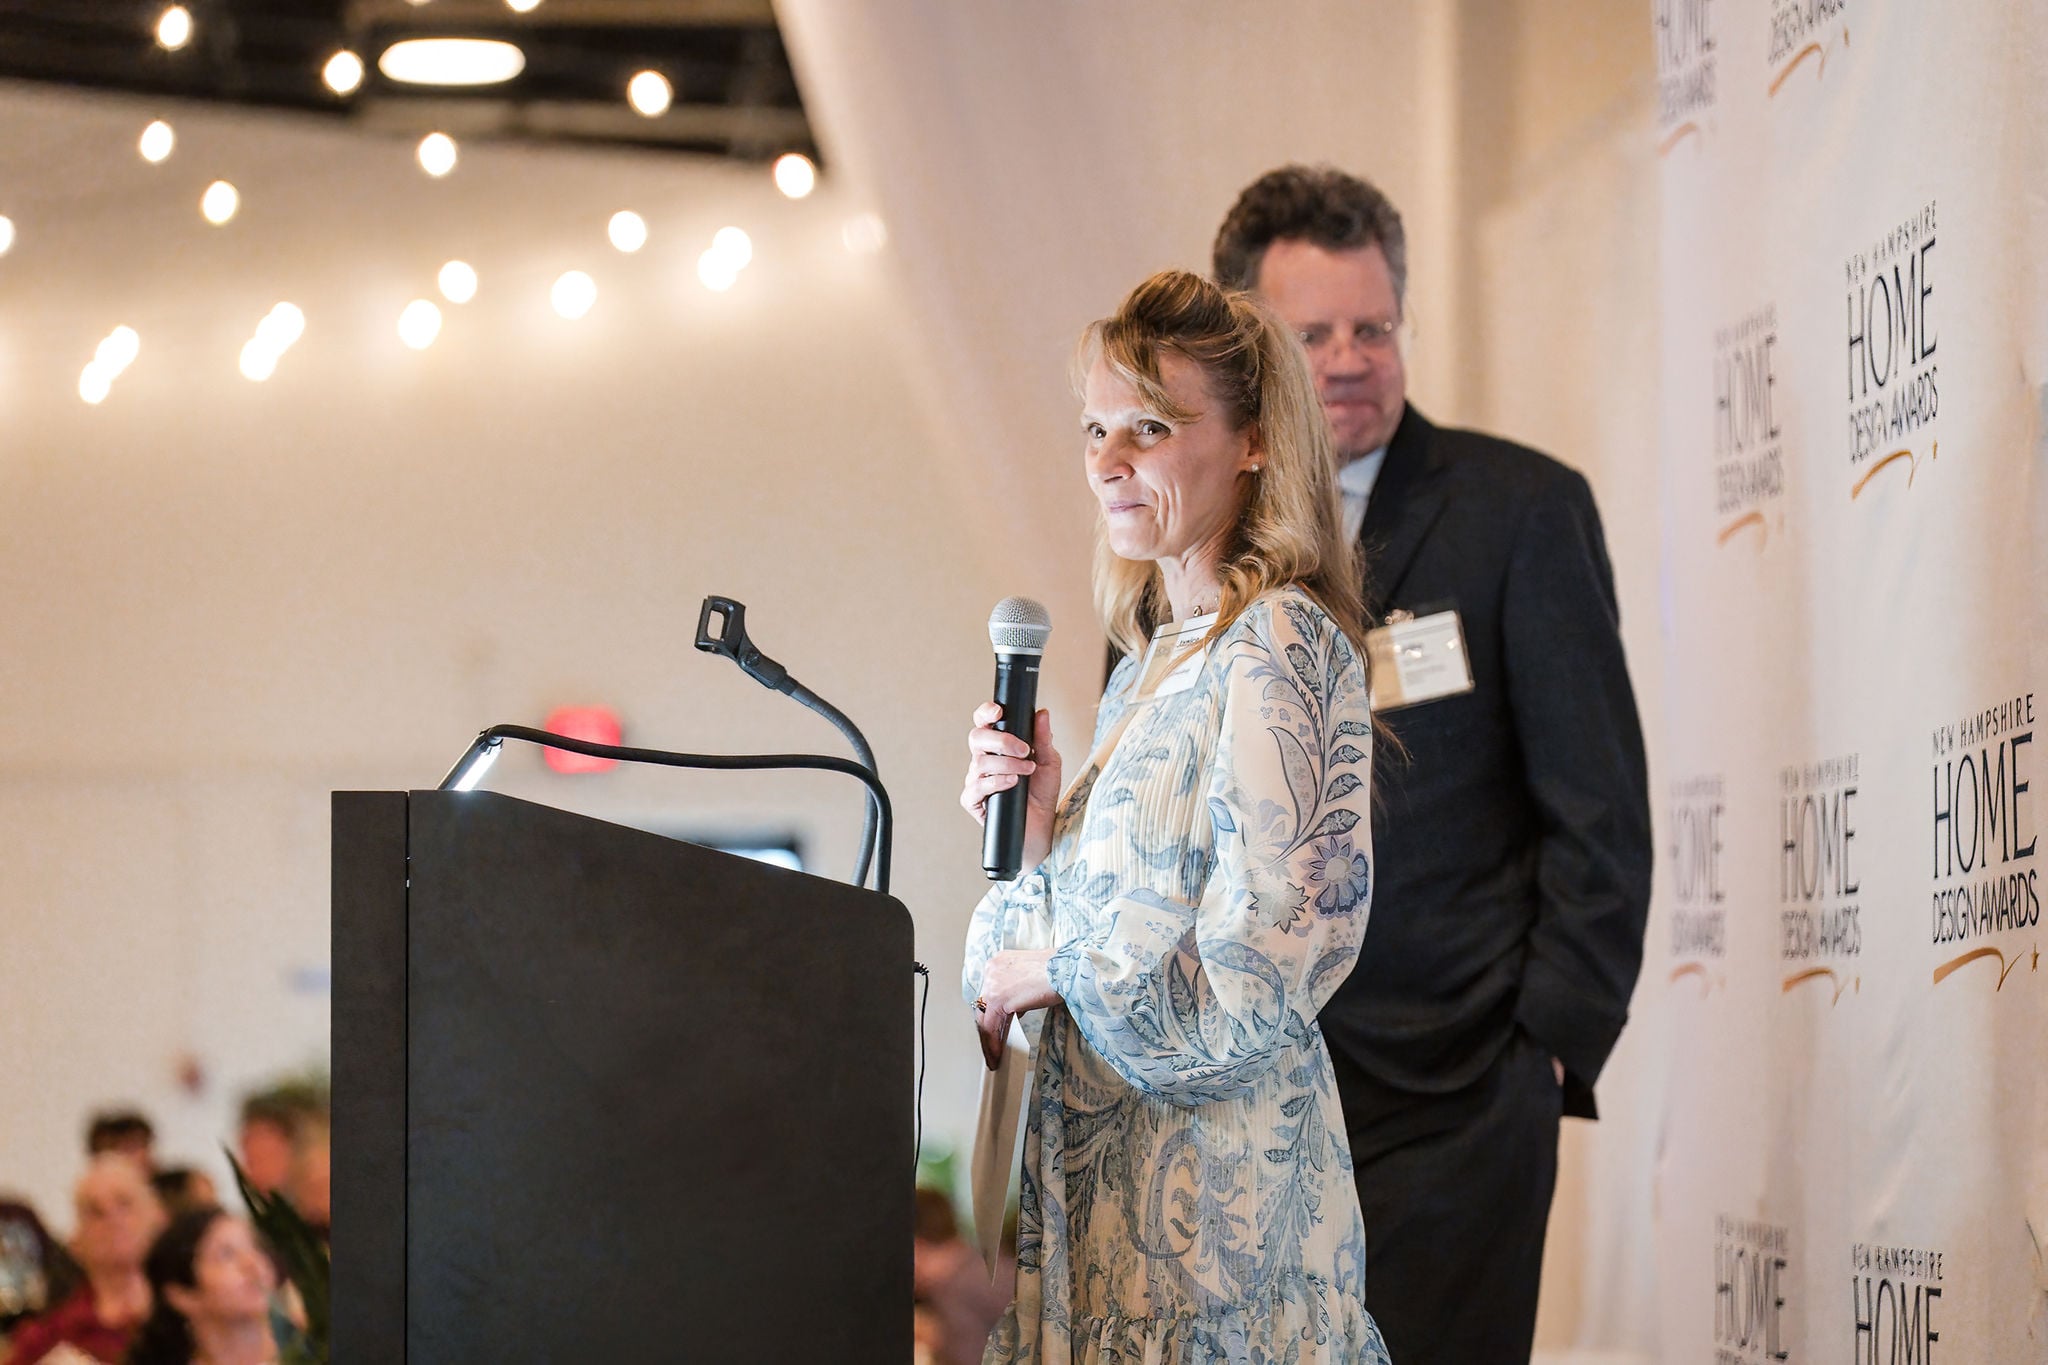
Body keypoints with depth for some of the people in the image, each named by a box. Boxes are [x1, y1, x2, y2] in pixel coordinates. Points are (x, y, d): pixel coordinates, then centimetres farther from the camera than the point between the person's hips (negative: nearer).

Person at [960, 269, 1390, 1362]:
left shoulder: (1281, 646, -13)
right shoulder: (1153, 663, 15)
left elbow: (1262, 966, -19)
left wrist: (1055, 971, -9)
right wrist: (1041, 832, 2)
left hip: (1217, 1167, -8)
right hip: (1108, 1160, 8)